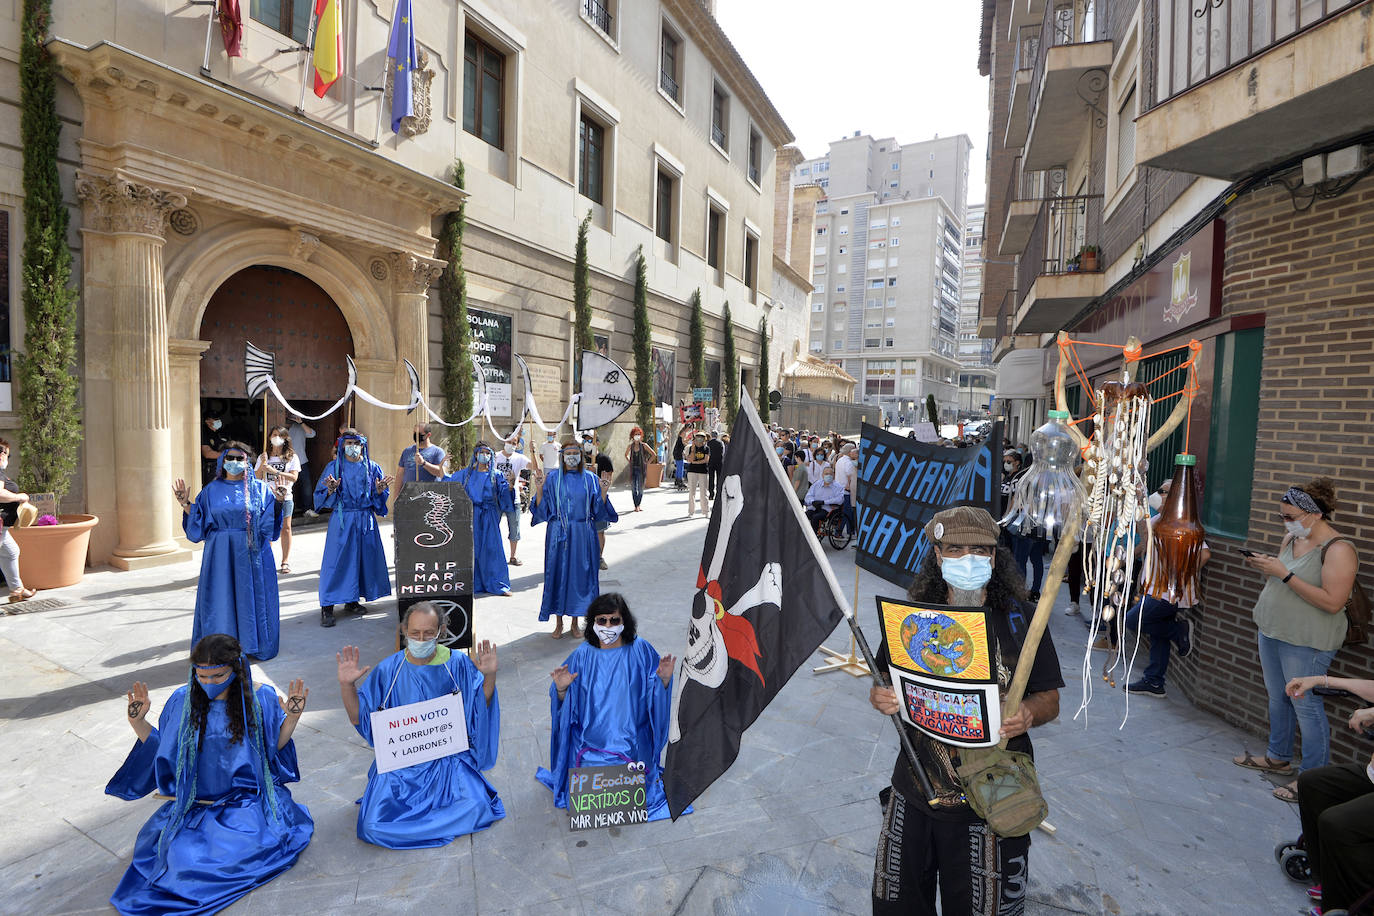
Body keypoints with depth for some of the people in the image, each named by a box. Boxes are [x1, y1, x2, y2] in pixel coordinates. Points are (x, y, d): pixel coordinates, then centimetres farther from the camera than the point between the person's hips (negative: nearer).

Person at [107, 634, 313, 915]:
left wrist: (291, 718, -16)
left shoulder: (260, 698, -6)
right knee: (182, 855, -22)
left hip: (248, 802, -2)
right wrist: (138, 722, -1)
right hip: (196, 804, 2)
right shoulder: (183, 700, 0)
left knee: (250, 849, -25)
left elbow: (275, 748, 2)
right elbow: (161, 747, 13)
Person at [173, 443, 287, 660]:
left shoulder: (259, 489, 3)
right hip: (220, 556, 2)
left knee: (251, 596, 4)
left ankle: (254, 645, 17)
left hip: (252, 554, -1)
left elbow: (269, 524, -3)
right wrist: (186, 504, -5)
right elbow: (198, 527, 6)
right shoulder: (211, 490, 8)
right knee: (221, 597, 5)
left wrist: (279, 502, -19)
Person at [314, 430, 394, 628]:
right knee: (336, 560, -5)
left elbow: (378, 498, 8)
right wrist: (331, 490, -22)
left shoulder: (372, 468, 7)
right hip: (342, 520, -3)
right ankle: (327, 606, 3)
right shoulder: (334, 467, 1)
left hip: (365, 519, 3)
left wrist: (380, 489, -13)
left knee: (364, 558, 6)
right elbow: (322, 497, -2)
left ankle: (351, 600, 21)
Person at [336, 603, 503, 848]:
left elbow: (481, 707, 2)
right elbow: (358, 718, 0)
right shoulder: (388, 670, -4)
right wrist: (346, 685, -15)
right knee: (374, 826, -19)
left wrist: (490, 675, -16)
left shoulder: (457, 663, -4)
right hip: (398, 762, 0)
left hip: (448, 760, 0)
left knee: (475, 808, -21)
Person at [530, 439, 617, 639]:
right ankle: (559, 624, 18)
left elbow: (598, 509, 2)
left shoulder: (590, 479, 4)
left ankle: (575, 623, 21)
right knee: (558, 574, 3)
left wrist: (603, 492, -13)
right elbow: (542, 508, -2)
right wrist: (539, 489, -15)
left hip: (583, 535, 1)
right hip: (559, 534, -1)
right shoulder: (552, 478, 1)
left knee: (579, 574, 5)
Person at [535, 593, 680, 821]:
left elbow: (656, 696, 1)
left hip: (632, 739, -1)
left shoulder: (640, 650, -3)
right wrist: (561, 689, -19)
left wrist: (664, 679, -20)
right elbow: (567, 705, 2)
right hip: (592, 740, 1)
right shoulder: (583, 655, -1)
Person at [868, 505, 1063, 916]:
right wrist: (880, 698, -17)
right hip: (914, 794, 2)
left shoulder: (1021, 620, -7)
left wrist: (1029, 713, -22)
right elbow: (883, 685, 5)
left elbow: (1050, 701, -1)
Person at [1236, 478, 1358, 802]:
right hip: (1272, 631, 8)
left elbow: (1332, 602, -23)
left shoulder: (1338, 549, -17)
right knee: (1277, 698, 18)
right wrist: (1264, 567, -2)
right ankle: (1278, 758, 33)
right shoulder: (1292, 538, 7)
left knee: (1305, 705, 1)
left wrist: (1285, 574, -26)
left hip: (1306, 642, -8)